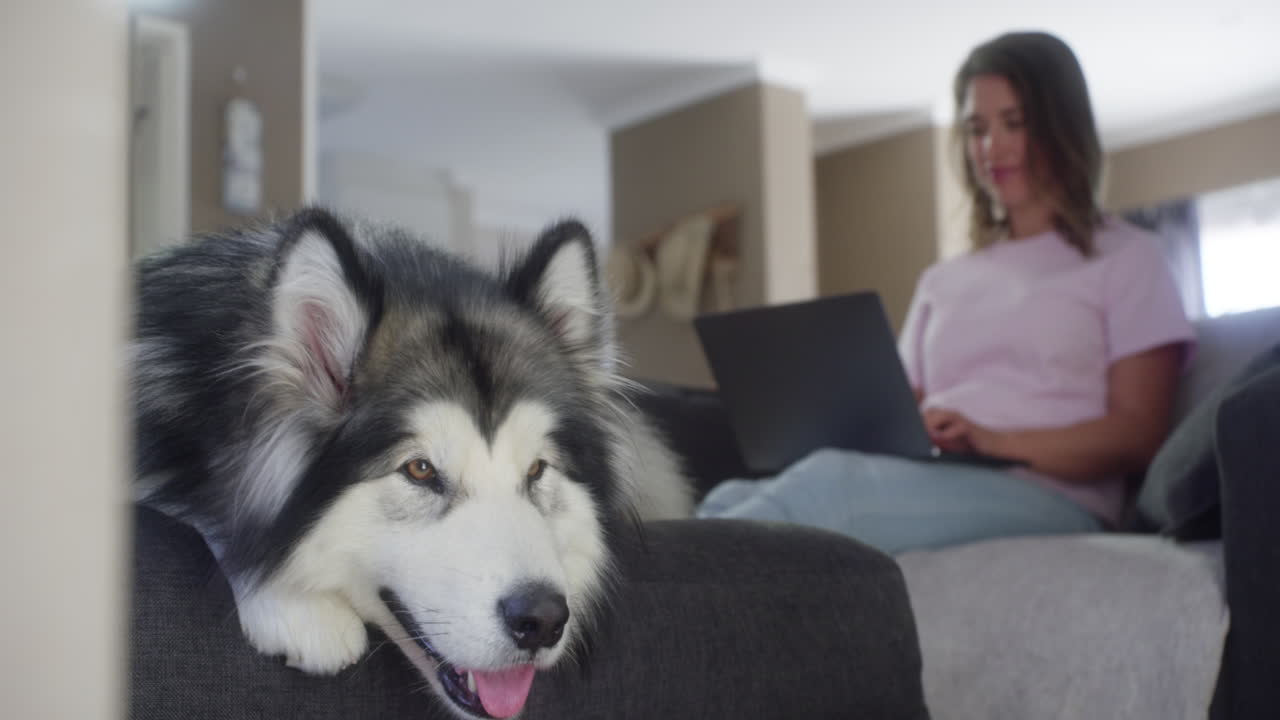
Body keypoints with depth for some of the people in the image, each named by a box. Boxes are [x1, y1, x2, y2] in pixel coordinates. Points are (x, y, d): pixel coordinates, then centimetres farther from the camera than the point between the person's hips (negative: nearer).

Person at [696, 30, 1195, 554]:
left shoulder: (1126, 258, 13)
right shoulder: (942, 281, 29)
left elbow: (1139, 437, 1)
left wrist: (994, 439, -15)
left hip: (1052, 500, -4)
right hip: (928, 496, 5)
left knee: (831, 485, -36)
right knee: (735, 500, -29)